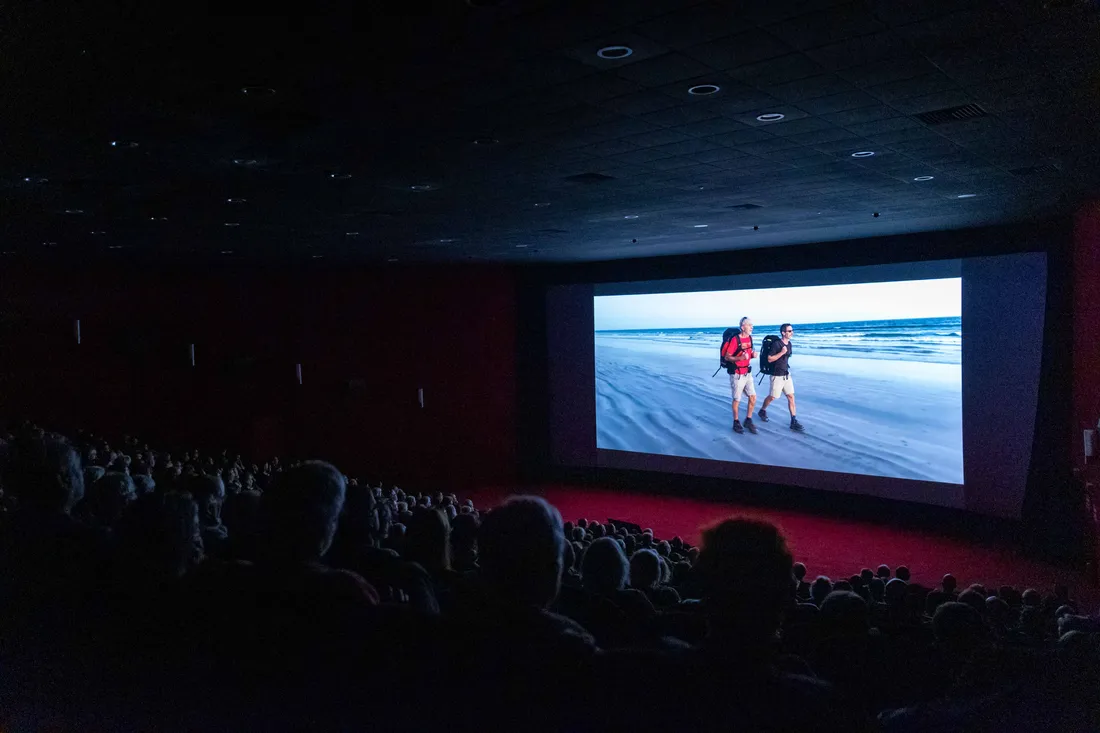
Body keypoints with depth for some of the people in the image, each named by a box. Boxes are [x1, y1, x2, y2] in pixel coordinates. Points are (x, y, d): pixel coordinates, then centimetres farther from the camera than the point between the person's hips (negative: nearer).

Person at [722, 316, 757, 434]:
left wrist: (753, 355, -3)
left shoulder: (750, 338, 5)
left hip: (748, 373, 7)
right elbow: (726, 357, -16)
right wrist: (740, 358, -30)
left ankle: (748, 420, 19)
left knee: (753, 397, 4)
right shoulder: (735, 340, -18)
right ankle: (736, 422, 18)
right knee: (737, 399, 4)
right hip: (737, 374, -7)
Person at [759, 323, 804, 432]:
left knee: (791, 397, 0)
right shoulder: (777, 344, -17)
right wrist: (781, 353, -24)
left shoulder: (789, 344, 6)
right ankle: (762, 411, 34)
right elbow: (769, 359, -18)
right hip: (777, 376, -7)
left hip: (786, 374, 7)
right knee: (772, 397, 7)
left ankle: (793, 421, 0)